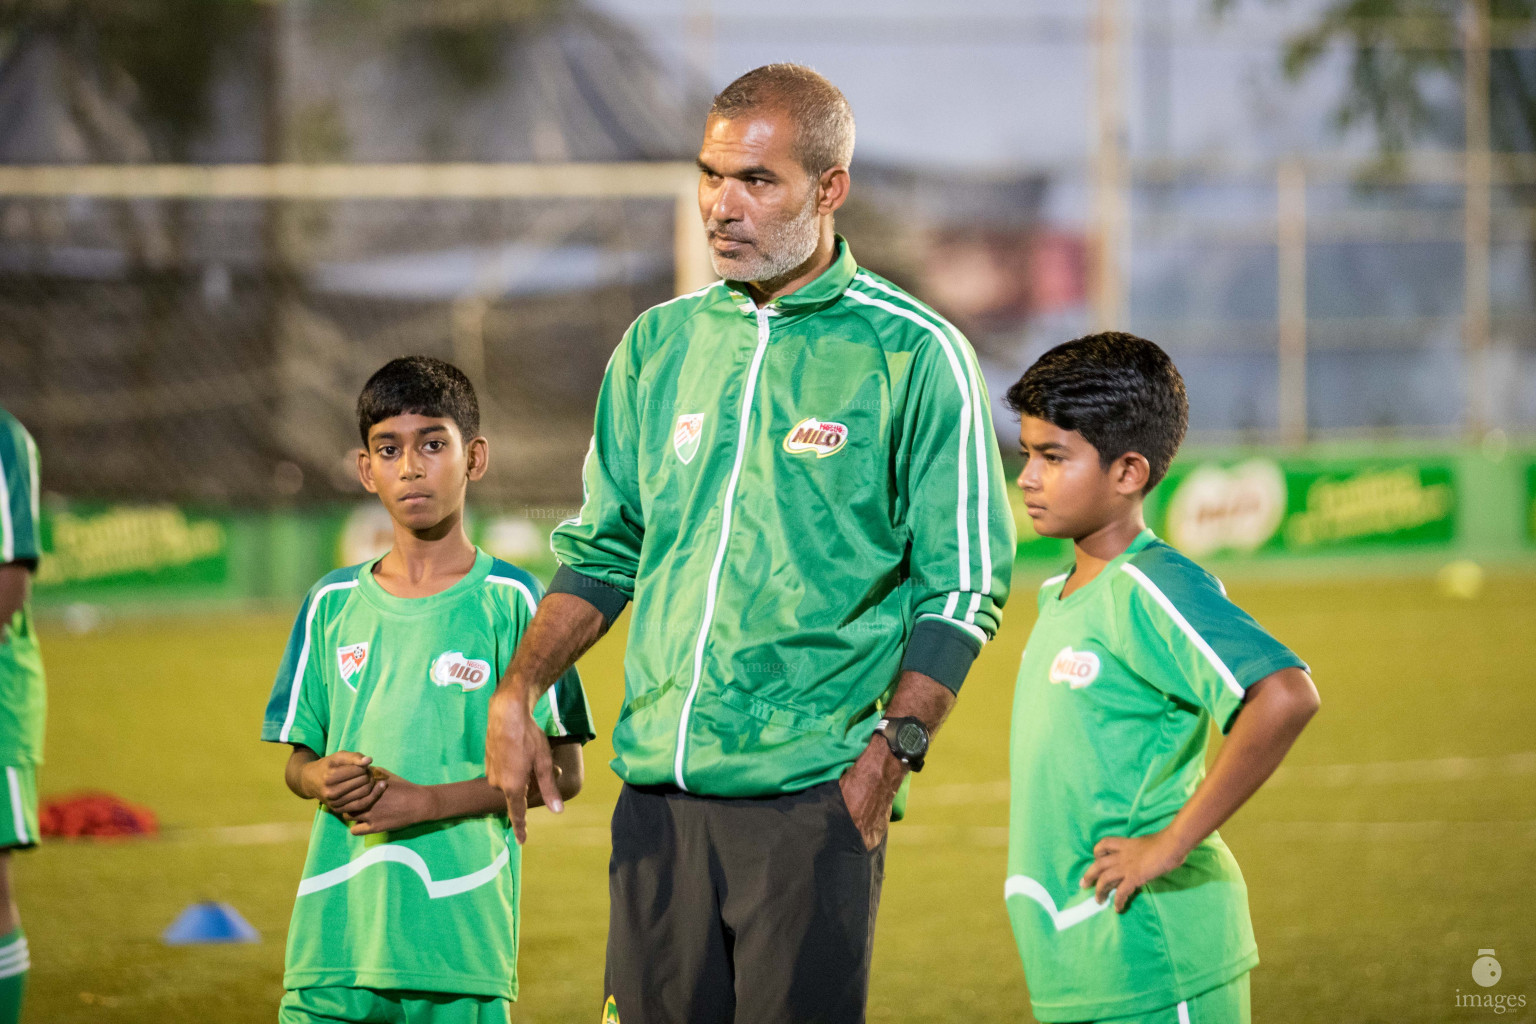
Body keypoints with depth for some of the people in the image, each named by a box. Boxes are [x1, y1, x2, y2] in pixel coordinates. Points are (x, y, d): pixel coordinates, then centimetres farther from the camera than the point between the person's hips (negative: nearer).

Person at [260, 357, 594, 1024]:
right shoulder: (332, 606, 12)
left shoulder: (510, 601, 0)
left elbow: (562, 772, -2)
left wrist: (427, 801, -12)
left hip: (459, 938, -3)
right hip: (335, 933, 3)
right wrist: (323, 780, -6)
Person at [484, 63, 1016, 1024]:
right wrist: (515, 695, 8)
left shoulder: (913, 355, -3)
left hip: (812, 798, -5)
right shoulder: (659, 343, 13)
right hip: (659, 793, 5)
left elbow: (963, 586, -4)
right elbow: (602, 550, 20)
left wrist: (890, 751, -13)